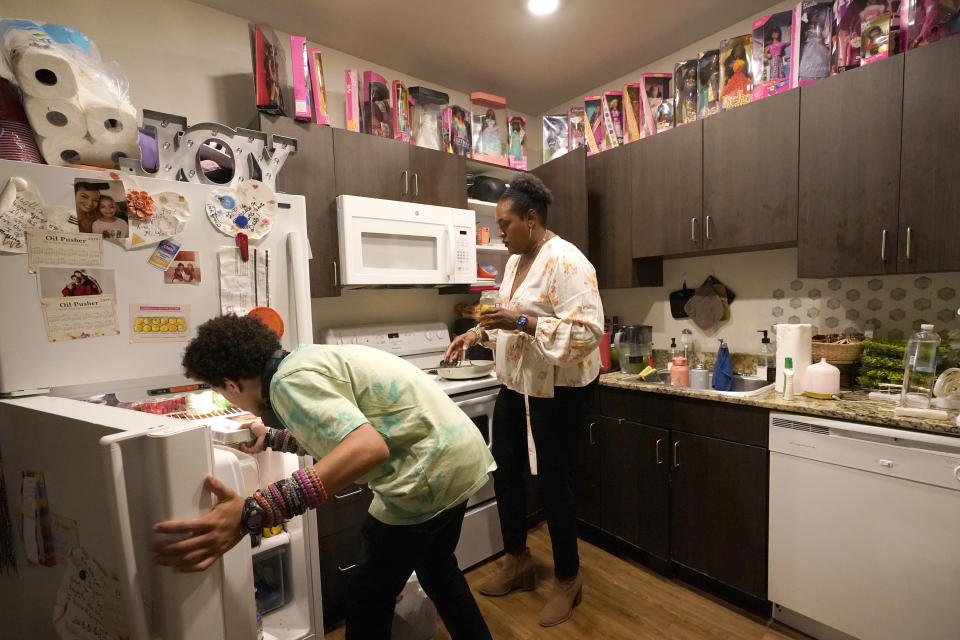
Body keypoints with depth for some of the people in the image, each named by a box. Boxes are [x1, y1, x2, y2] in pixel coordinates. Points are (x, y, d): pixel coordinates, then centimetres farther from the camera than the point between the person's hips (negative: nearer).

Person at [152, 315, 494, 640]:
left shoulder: (290, 380, -18)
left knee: (368, 598, 13)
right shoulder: (307, 357, 11)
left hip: (432, 471, -9)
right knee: (438, 570, 30)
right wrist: (270, 440, 34)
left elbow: (369, 448, -32)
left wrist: (252, 514, -37)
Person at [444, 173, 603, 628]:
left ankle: (568, 580, 30)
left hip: (557, 389, -9)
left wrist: (523, 323, -30)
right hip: (516, 383, 9)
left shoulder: (565, 261, -18)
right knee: (505, 468, 16)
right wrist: (476, 334, 4)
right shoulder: (516, 261, 10)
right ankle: (516, 561, 38)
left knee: (553, 479, 4)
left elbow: (588, 329, -26)